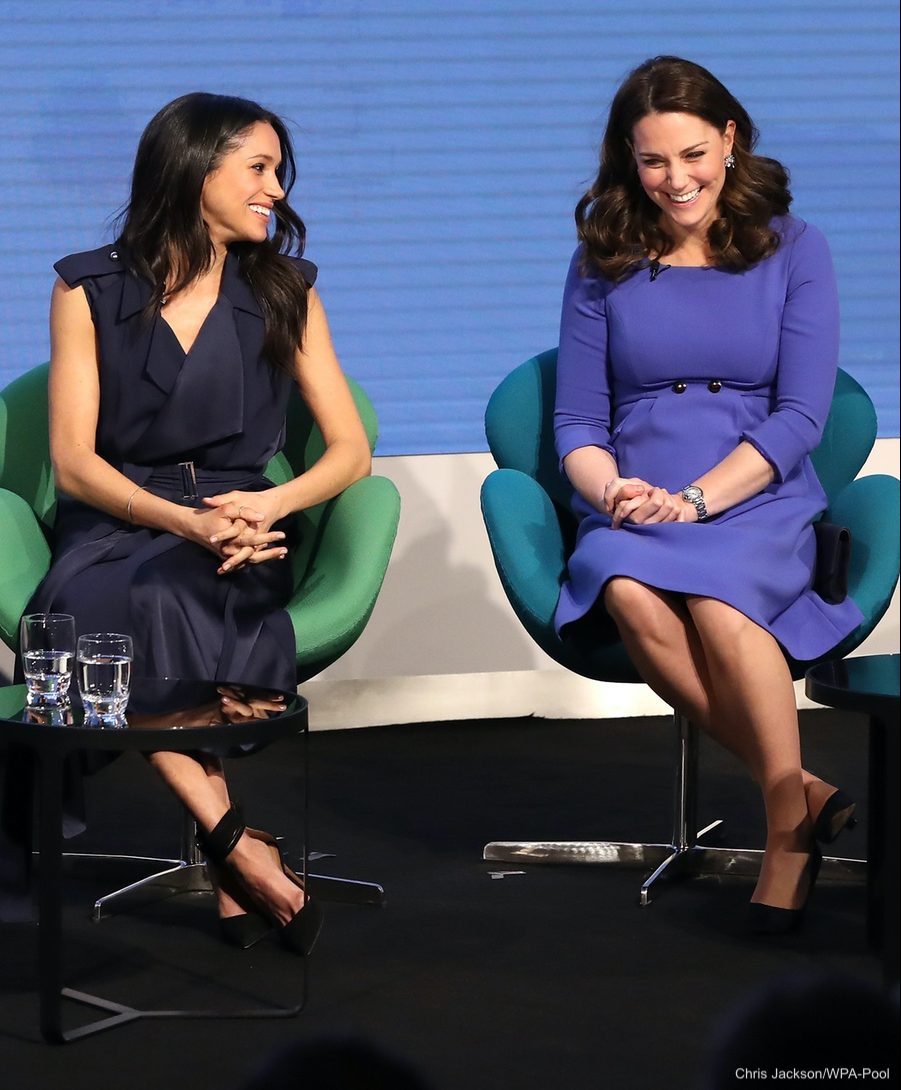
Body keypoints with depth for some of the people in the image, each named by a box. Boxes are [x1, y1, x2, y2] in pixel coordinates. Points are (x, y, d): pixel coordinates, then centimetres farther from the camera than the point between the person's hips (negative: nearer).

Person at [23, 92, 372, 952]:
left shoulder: (283, 292, 12)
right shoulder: (90, 289, 5)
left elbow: (350, 449, 7)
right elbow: (73, 462, -2)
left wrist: (271, 505, -15)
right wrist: (185, 521, -19)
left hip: (237, 531, 1)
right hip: (113, 528, -1)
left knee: (170, 598, -36)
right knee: (109, 607, -37)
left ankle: (226, 874, -30)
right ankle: (240, 847, -33)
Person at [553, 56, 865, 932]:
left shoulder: (793, 250, 7)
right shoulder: (603, 264, 12)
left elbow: (800, 416, -1)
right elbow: (577, 422, 10)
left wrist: (695, 499, -14)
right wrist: (608, 490, -13)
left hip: (758, 505, -2)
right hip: (632, 511, 2)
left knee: (716, 595, -37)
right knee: (631, 595, -35)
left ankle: (788, 828, -22)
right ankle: (803, 792, -23)